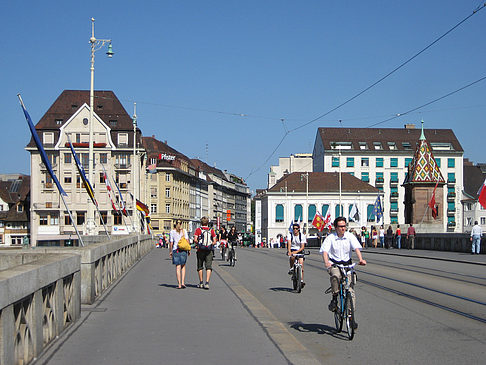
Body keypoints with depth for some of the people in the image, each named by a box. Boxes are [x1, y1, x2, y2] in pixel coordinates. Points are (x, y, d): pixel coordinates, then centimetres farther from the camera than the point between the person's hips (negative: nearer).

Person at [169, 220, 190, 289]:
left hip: (175, 250, -1)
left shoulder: (172, 231, 2)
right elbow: (187, 241, -1)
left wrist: (170, 251, 10)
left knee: (178, 267, 1)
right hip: (183, 250, 1)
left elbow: (171, 243, 1)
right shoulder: (184, 231, 3)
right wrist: (189, 250, 6)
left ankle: (179, 284, -1)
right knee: (183, 266, 13)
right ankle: (183, 282, 3)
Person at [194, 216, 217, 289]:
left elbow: (195, 240, -10)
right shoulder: (211, 230, 5)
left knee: (200, 267, 13)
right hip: (209, 251, 1)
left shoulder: (198, 229, 0)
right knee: (209, 267, -2)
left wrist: (198, 243, 9)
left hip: (201, 250, -1)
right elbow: (214, 241, -1)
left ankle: (201, 283, 19)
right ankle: (207, 283, -15)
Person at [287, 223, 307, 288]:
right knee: (292, 257, -34)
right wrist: (289, 251, -40)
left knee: (301, 264, -13)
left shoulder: (302, 236, -8)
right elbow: (289, 244, -21)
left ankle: (302, 280, -5)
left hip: (299, 251, 1)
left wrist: (296, 251, -31)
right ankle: (291, 269, -7)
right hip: (292, 250, -1)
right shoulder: (290, 235, -7)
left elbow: (302, 247, -14)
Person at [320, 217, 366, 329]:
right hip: (334, 264, -2)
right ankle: (334, 298, -13)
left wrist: (361, 259, -32)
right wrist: (326, 262, -35)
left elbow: (356, 248, -12)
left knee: (350, 289, -7)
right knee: (336, 276, -37)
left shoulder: (350, 236, 0)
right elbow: (324, 250, -15)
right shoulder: (330, 238, -5)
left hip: (347, 264, 2)